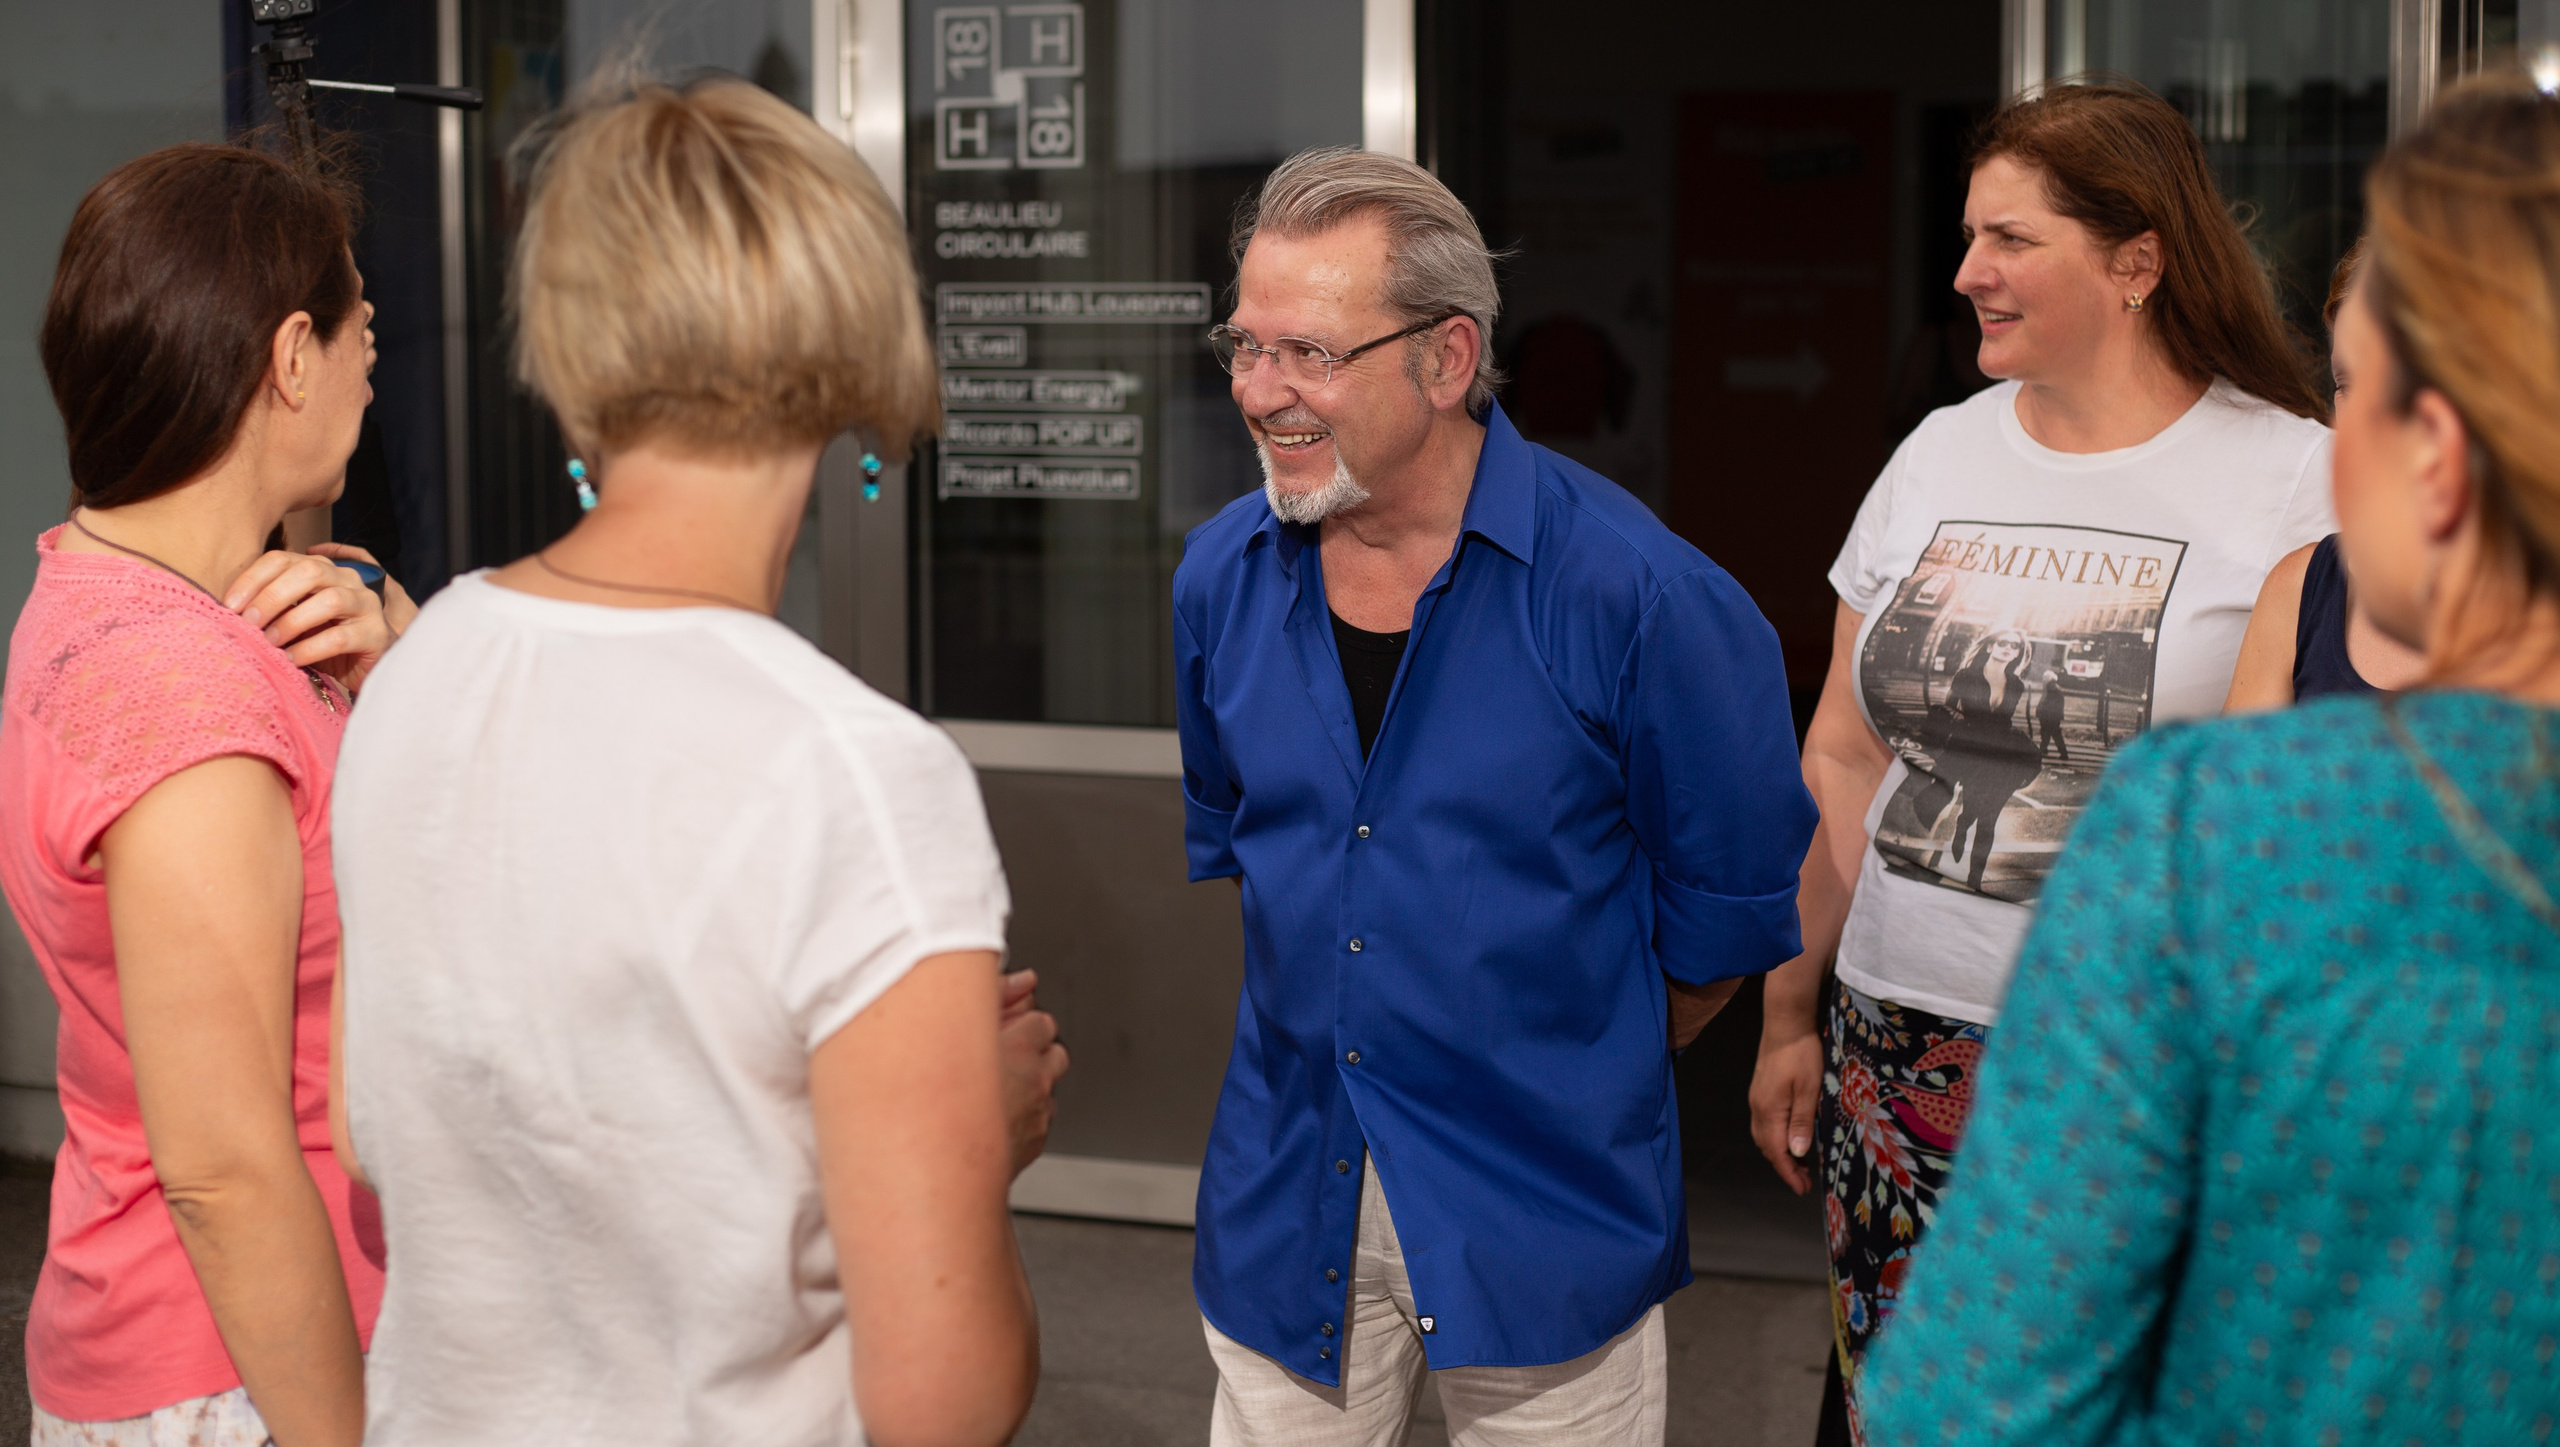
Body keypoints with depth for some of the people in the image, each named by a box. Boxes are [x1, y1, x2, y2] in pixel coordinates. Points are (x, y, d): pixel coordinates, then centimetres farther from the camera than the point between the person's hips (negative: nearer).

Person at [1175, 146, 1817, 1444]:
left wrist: (1587, 1068, 7)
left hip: (1544, 1212, -4)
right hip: (1288, 1212, 4)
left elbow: (1731, 897, -4)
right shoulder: (1221, 578, 0)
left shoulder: (1633, 594, -15)